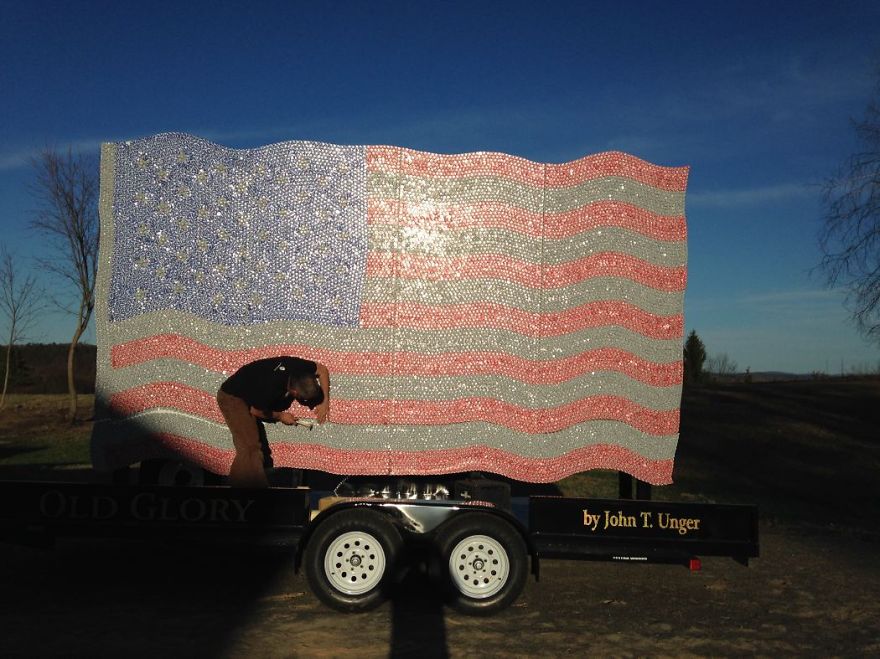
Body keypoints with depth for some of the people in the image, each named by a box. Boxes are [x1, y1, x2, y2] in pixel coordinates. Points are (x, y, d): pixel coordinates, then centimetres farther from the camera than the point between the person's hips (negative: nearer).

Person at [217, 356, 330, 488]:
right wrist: (280, 416, -4)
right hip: (232, 397, -8)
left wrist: (325, 402, -10)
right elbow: (255, 411, -19)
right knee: (250, 446, -16)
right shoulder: (272, 389, -38)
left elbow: (322, 369, -6)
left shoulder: (295, 365, -23)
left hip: (250, 393, 8)